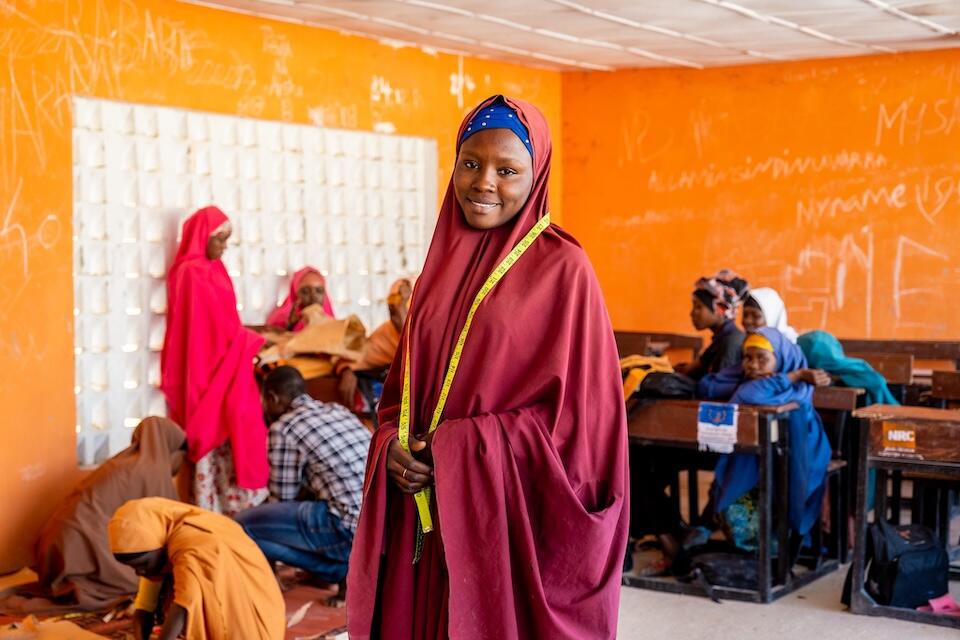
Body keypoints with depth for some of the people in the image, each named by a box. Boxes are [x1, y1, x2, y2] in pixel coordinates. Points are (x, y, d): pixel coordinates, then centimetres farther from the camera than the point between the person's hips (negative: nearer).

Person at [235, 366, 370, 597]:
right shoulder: (339, 410, 19)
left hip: (351, 531, -8)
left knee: (242, 525, -2)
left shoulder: (283, 428, -3)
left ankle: (343, 571, 0)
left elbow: (282, 500, 4)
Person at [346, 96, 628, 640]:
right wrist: (394, 445, -4)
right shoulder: (444, 261, 10)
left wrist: (456, 450, -14)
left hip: (510, 517, -5)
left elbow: (579, 411, -11)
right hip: (425, 514, 5)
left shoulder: (562, 268, -7)